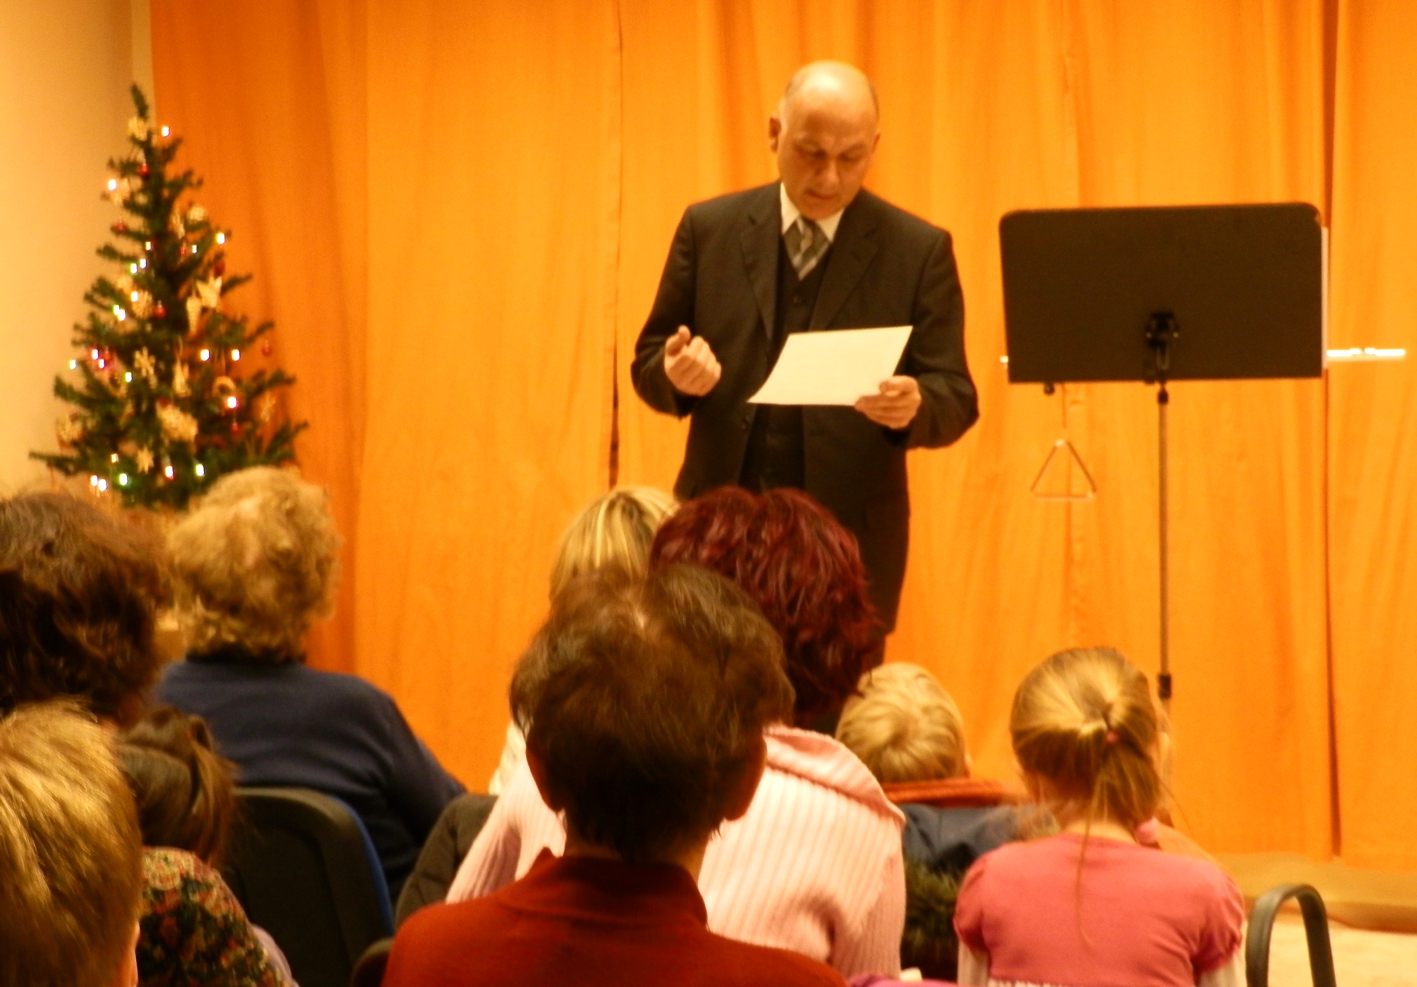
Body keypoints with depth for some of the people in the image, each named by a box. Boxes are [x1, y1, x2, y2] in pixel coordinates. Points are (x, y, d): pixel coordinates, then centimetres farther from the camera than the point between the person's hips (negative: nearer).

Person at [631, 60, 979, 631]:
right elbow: (648, 363, 10)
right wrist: (676, 374, -14)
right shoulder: (709, 229, 6)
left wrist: (914, 406, -24)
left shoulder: (919, 251, 0)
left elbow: (956, 399, -1)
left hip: (849, 541, -1)